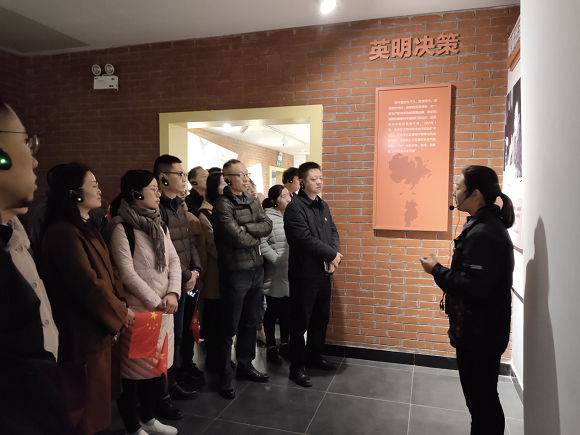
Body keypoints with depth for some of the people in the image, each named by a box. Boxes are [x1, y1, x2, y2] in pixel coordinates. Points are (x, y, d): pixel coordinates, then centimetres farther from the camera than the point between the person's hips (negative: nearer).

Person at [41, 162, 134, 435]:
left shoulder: (86, 226, 10)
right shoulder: (64, 233, -23)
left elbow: (106, 270, 9)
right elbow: (88, 284, -25)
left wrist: (120, 302, -4)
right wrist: (119, 312, -12)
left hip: (97, 325, 9)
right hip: (82, 330, -9)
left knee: (97, 389, 21)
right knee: (88, 396, 8)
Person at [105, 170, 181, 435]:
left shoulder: (158, 224, 11)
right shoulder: (120, 227, -11)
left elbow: (173, 260, 8)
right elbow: (126, 272, -16)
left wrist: (172, 293, -7)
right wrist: (155, 301, -12)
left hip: (163, 308, 7)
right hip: (136, 310, -7)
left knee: (155, 365, 15)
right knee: (134, 368, 5)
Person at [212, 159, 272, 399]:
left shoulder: (252, 201, 9)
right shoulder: (222, 204, -15)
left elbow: (267, 225, -3)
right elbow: (239, 239, -23)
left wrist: (246, 228, -18)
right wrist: (256, 236, -5)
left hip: (256, 269, 7)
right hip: (235, 272, -7)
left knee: (251, 322, 19)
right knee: (230, 327, 5)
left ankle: (245, 365, 36)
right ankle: (225, 377, 20)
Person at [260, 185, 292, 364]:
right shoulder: (268, 218, -9)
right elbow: (262, 243, -16)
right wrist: (278, 260, -17)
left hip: (290, 273, 6)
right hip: (275, 274, -5)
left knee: (287, 311, 14)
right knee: (273, 311, 7)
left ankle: (284, 344, 29)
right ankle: (271, 348, 20)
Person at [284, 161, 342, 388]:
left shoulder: (323, 205, 12)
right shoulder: (295, 207, -15)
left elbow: (333, 232, 10)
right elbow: (306, 239, -23)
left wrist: (334, 256, -8)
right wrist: (332, 255, -15)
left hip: (324, 271, 8)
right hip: (304, 273, -8)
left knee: (321, 318, 18)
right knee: (301, 321, 2)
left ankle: (315, 356, 36)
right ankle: (297, 367, 15)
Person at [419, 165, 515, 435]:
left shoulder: (482, 234, -24)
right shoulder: (489, 226, 9)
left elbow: (471, 288, -28)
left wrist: (436, 270, -17)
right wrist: (444, 269, 10)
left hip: (478, 335, -10)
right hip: (484, 332, 10)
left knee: (481, 402, 5)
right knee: (485, 400, 22)